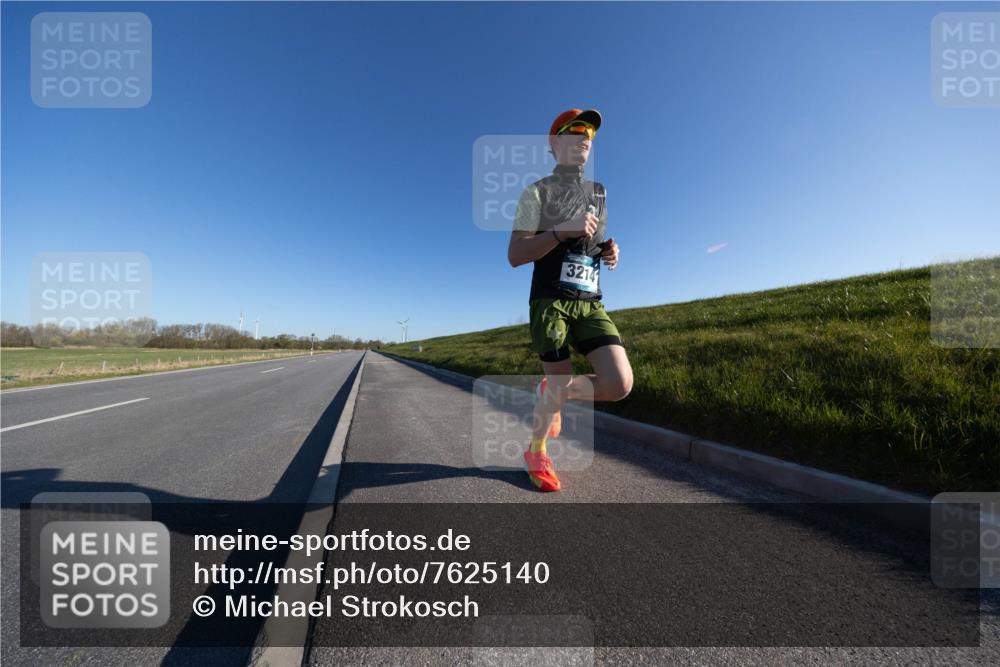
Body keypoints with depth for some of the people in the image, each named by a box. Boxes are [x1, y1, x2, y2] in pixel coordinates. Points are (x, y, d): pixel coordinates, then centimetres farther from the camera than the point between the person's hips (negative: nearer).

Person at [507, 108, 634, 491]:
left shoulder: (599, 193, 21)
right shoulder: (537, 192, 3)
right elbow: (515, 255, -8)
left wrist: (610, 252, 7)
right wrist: (564, 230, -18)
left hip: (591, 303, 5)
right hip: (550, 301, -5)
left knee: (620, 384, -10)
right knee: (561, 383, -3)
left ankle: (551, 392, 20)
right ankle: (536, 453, 27)